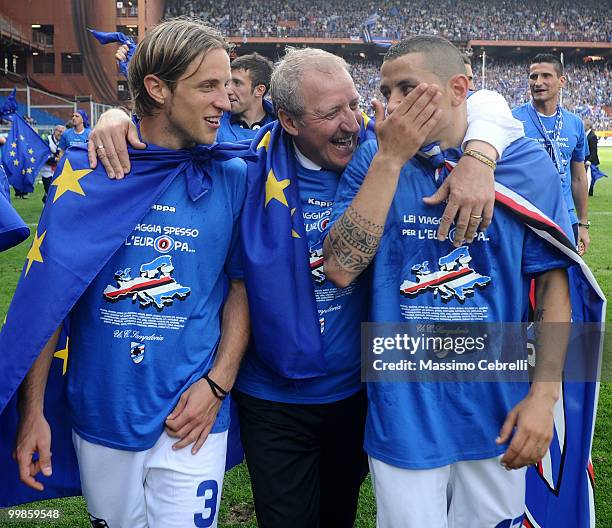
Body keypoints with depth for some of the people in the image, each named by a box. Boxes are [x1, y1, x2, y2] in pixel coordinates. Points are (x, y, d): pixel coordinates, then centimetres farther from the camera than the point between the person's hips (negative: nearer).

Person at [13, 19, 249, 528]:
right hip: (99, 411, 1)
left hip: (190, 418, 0)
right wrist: (33, 409, -4)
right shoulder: (87, 168, -5)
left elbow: (242, 289, 3)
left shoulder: (232, 179, -3)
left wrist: (217, 383, -9)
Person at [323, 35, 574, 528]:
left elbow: (553, 281, -1)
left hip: (497, 412, 1)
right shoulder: (373, 161, -3)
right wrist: (391, 158, -18)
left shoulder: (526, 163, -4)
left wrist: (544, 393, -8)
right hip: (402, 412, 0)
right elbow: (340, 269, -15)